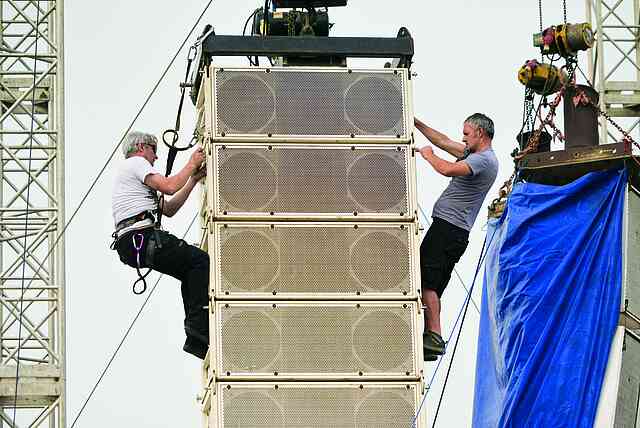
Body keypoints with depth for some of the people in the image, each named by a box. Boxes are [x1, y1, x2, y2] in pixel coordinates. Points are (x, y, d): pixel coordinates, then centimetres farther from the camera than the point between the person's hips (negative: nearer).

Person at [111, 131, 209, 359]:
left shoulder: (131, 170, 35)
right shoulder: (136, 162, 4)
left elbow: (169, 209, 33)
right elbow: (169, 186, -11)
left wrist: (193, 180, 30)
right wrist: (192, 165, 4)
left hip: (131, 245, 10)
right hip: (140, 237, -10)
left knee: (191, 272, 15)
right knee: (201, 260, -11)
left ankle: (196, 339, 5)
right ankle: (198, 329, -17)